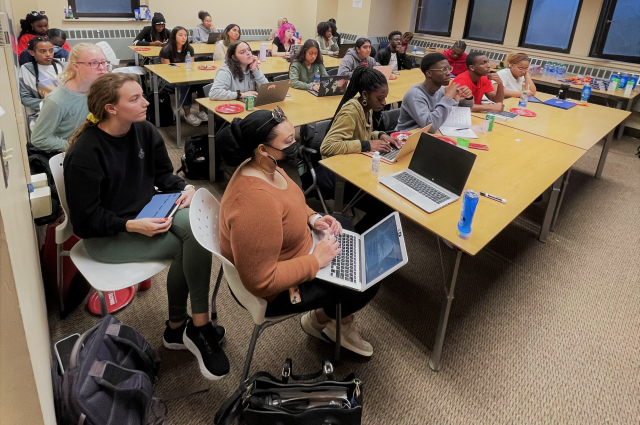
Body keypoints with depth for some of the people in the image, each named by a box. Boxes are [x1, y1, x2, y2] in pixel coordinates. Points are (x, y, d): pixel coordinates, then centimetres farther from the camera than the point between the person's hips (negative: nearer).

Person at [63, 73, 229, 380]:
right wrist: (132, 226, -28)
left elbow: (164, 174, 10)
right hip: (105, 235, -6)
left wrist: (186, 189, -12)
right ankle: (197, 327, -2)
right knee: (183, 246, -23)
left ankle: (178, 328, -9)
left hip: (147, 214, 6)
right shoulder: (84, 154, -19)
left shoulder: (145, 131, -2)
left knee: (196, 225, -23)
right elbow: (85, 220, -16)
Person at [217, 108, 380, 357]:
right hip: (273, 291, -9)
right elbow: (261, 282, -35)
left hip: (288, 251, 9)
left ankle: (342, 319, 29)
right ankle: (321, 320, 25)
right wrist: (316, 260, -26)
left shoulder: (265, 167, -9)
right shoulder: (255, 201, -38)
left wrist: (313, 218, -5)